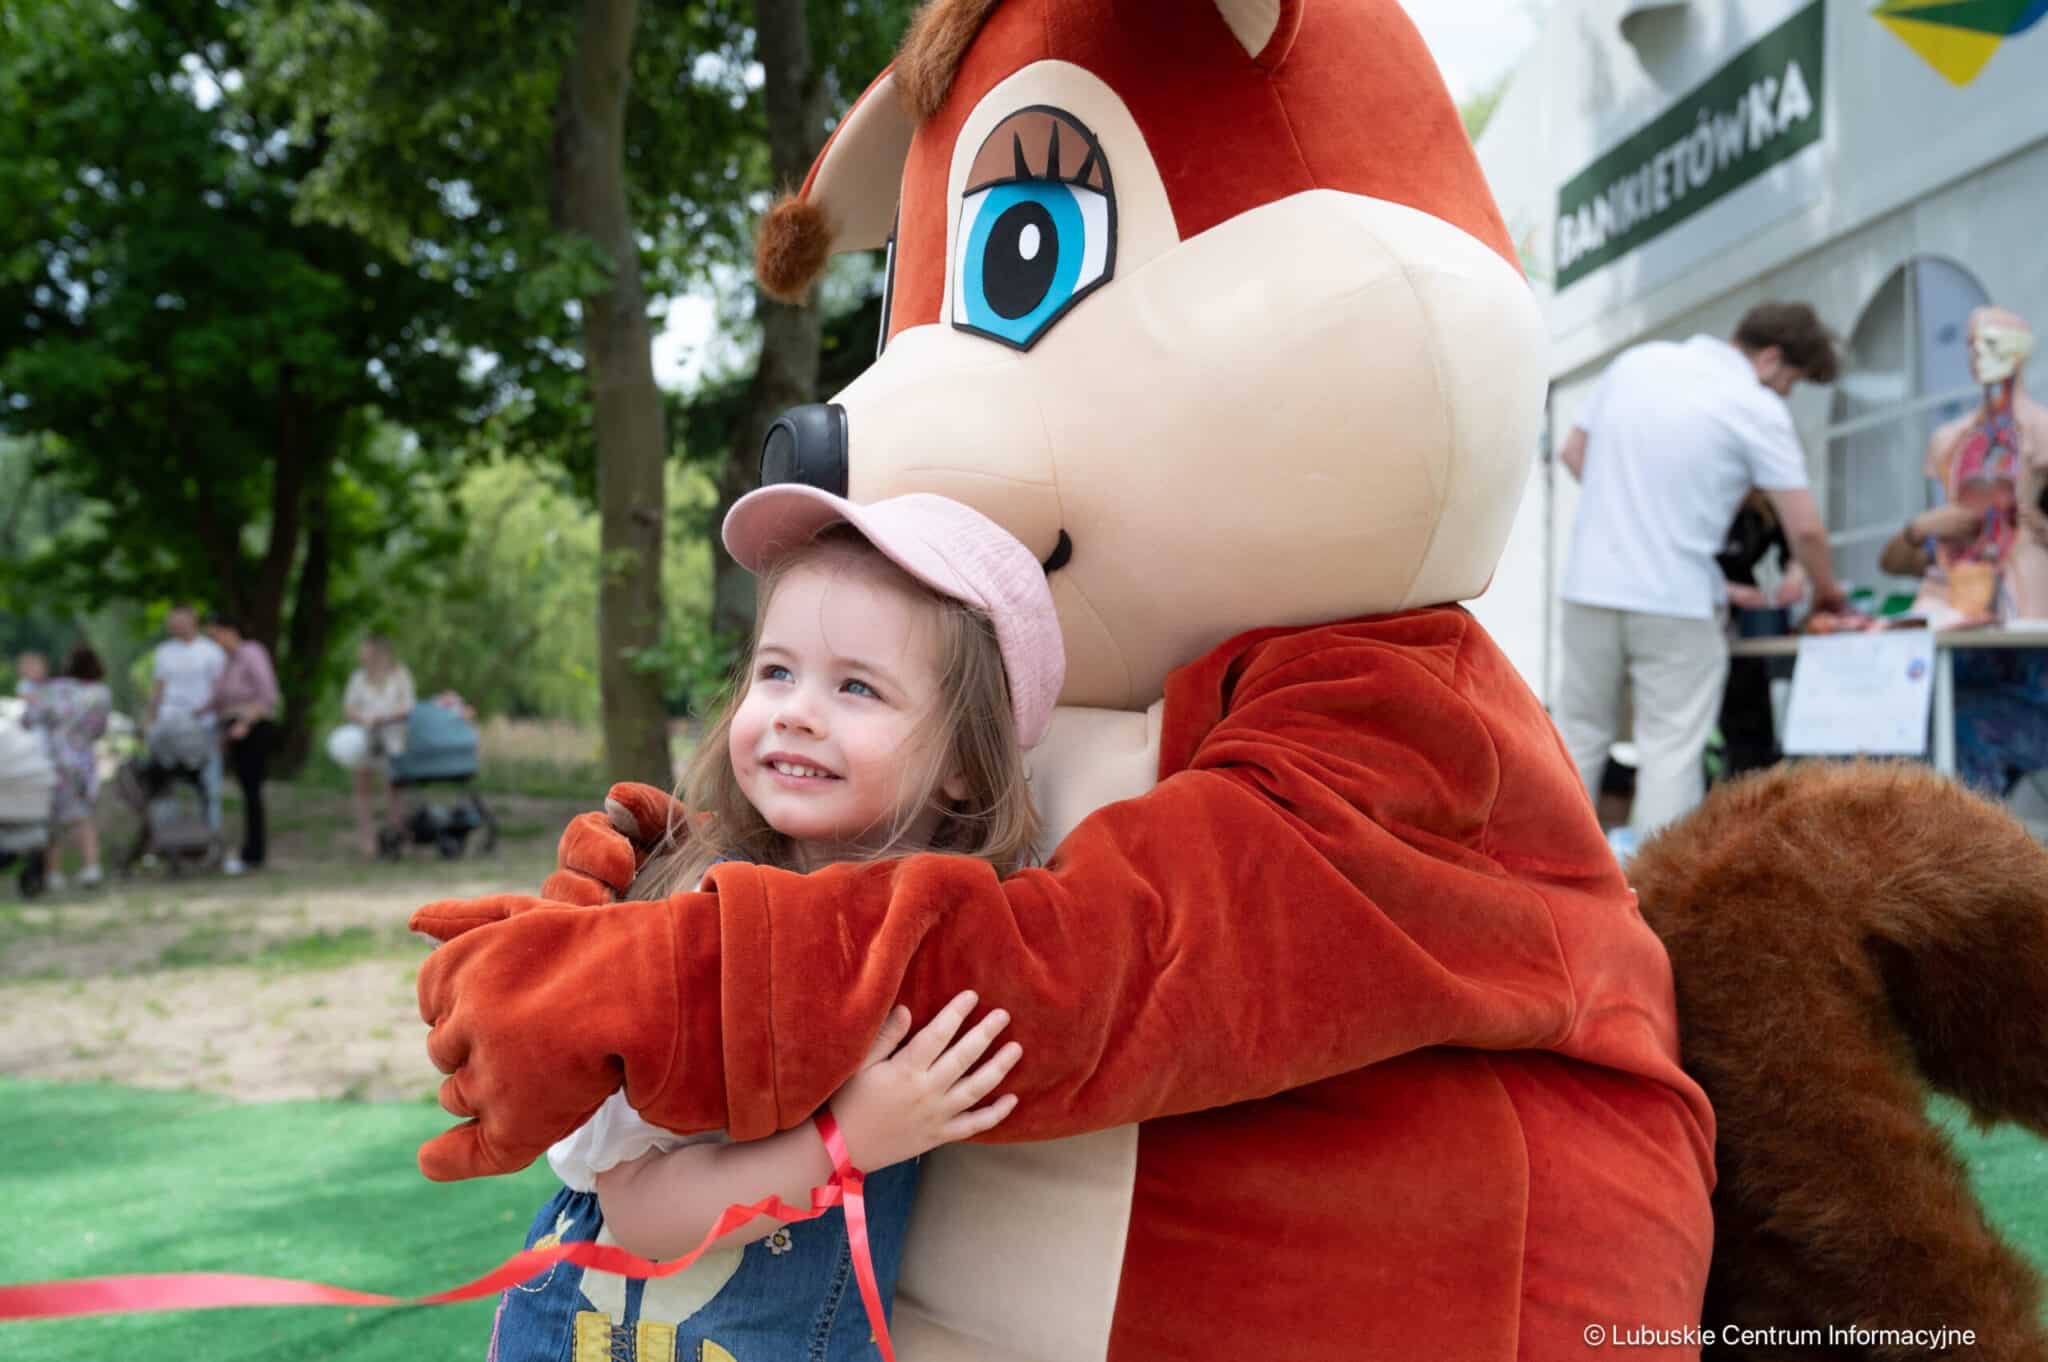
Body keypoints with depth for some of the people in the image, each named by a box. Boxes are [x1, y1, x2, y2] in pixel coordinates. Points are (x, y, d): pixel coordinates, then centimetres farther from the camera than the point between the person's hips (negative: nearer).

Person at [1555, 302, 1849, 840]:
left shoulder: (1638, 361, 7)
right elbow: (1804, 528, -7)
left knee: (1580, 737, 14)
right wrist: (1826, 589, 11)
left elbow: (1573, 453, 15)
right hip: (1675, 602, -5)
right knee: (1671, 751, 1)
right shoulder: (1759, 409, -8)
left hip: (1591, 587, 5)